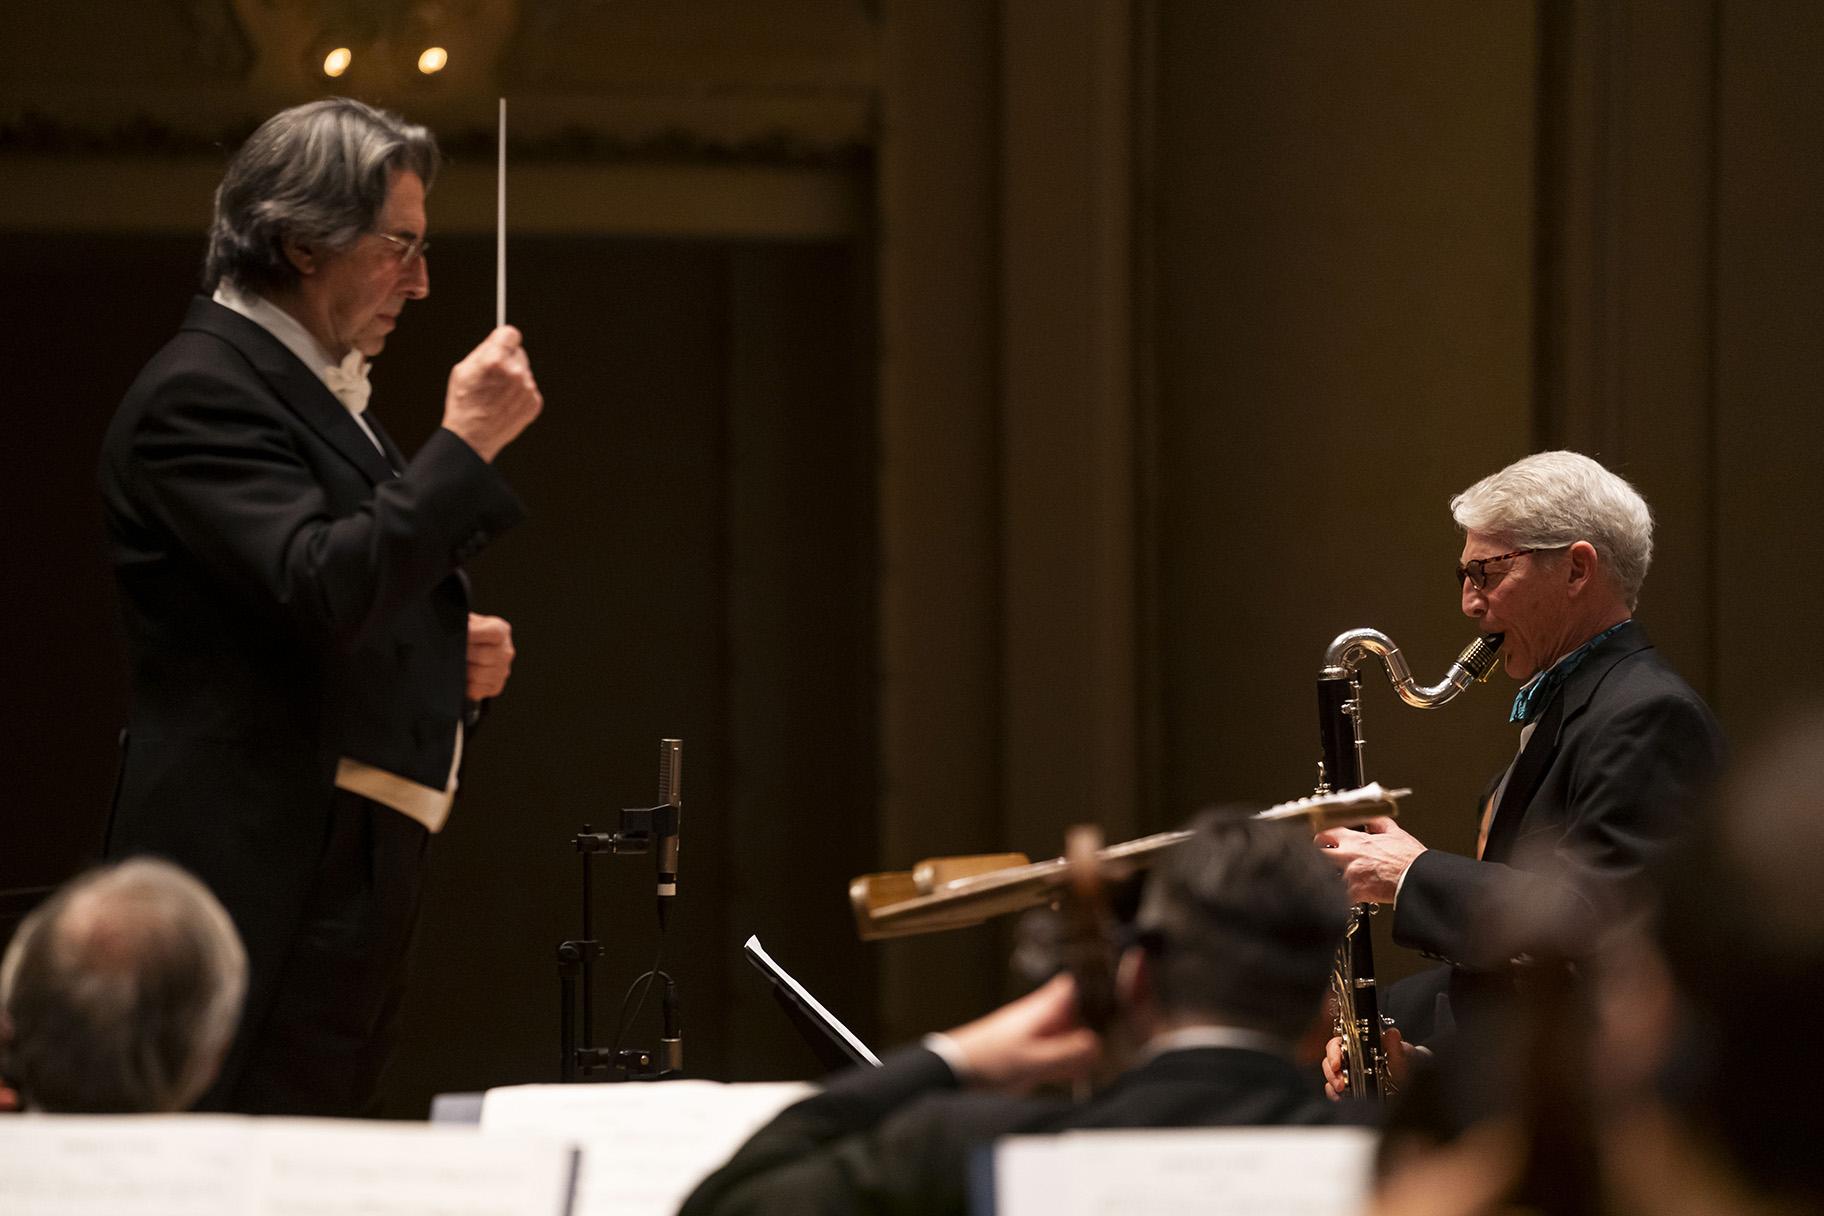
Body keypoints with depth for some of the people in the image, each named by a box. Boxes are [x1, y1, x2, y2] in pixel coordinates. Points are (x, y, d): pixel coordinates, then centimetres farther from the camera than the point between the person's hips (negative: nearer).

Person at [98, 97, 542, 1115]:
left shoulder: (318, 389, 21)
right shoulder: (200, 393, -11)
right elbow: (322, 589, -25)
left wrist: (453, 652, 12)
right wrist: (466, 445, -19)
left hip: (359, 872, 10)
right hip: (274, 891, -10)